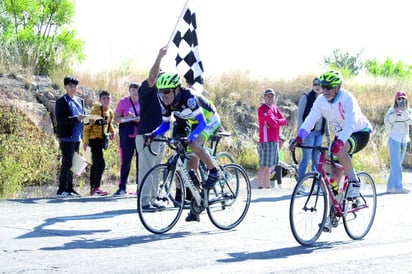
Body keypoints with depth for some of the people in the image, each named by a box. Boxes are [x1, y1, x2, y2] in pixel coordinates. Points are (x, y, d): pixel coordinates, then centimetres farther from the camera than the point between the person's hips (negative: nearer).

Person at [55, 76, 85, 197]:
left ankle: (69, 188, 14)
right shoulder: (62, 101, -5)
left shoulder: (80, 101, 17)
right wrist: (76, 119, -22)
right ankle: (62, 189, -4)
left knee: (73, 163, 9)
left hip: (77, 137, 7)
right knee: (67, 163, -9)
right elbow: (60, 119, -15)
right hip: (67, 137, -7)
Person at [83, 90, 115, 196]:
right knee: (101, 163, -15)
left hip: (102, 140, 8)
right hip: (94, 139, -8)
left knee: (95, 164, 11)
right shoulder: (96, 111, -14)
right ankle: (96, 187, -12)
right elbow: (87, 126, -13)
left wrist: (112, 132, 6)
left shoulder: (110, 112, 8)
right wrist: (85, 141, -16)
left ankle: (93, 189, 15)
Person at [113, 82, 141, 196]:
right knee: (125, 161, -2)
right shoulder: (123, 101, 5)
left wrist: (142, 119, -9)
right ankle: (122, 187, 1)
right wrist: (126, 118, -14)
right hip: (127, 135, -1)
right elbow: (116, 119, 5)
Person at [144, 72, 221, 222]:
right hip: (194, 124, 7)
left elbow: (201, 122, -38)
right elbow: (165, 124, -1)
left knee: (194, 145, -35)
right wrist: (153, 134, -19)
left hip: (209, 120, -7)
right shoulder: (165, 102, -14)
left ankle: (214, 172, -12)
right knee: (191, 167, 2)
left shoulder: (188, 97, -35)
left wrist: (189, 138, -54)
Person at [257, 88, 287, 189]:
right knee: (264, 165, -11)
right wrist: (276, 122, 1)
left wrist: (273, 122, -11)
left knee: (268, 166, 15)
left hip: (274, 141, 9)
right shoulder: (263, 109, -10)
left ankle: (267, 186, 21)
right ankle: (260, 186, -12)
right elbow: (273, 123, -20)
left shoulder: (275, 108, 17)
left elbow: (284, 121, 4)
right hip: (266, 141, -9)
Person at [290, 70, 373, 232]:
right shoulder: (321, 100, -11)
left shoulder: (347, 99, -28)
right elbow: (310, 120, -19)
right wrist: (299, 138, -36)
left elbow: (351, 123, -42)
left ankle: (354, 182, -13)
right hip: (341, 135, 6)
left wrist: (339, 141, -57)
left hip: (360, 133, -6)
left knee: (340, 151, -37)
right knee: (334, 173, -3)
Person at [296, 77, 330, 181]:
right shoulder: (306, 97, -1)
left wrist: (327, 135, 16)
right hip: (308, 131, -5)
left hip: (319, 132, 5)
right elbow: (299, 115, -5)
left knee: (317, 159, 5)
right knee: (306, 157, -9)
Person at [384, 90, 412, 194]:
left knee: (396, 164, 7)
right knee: (396, 164, -12)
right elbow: (387, 124, -14)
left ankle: (390, 187, 10)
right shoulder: (392, 111, -4)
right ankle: (398, 187, -18)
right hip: (394, 139, -5)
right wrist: (394, 114, -25)